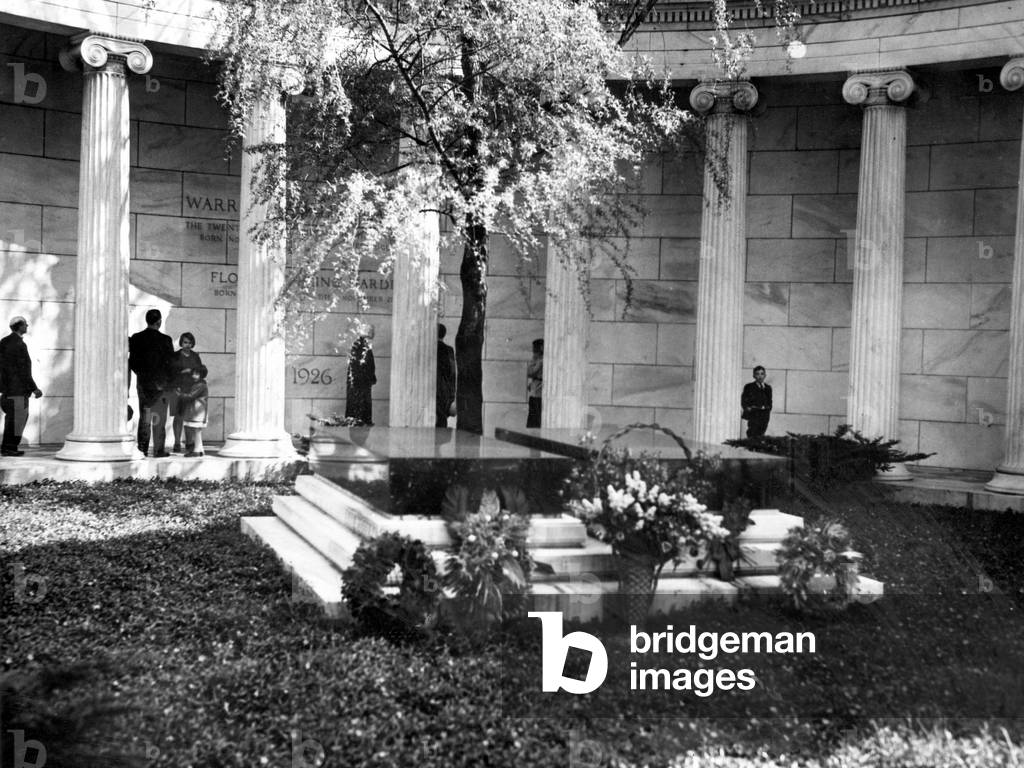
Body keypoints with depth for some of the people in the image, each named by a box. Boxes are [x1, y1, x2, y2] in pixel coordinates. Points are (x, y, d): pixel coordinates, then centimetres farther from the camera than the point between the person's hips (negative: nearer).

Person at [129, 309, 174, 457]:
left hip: (142, 382, 3)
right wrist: (169, 379, 9)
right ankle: (159, 449, 2)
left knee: (144, 417, 10)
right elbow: (171, 363, -7)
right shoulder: (165, 340, -11)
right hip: (160, 382, -3)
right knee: (159, 417, 3)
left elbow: (132, 362, 2)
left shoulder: (136, 338, 0)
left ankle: (142, 449, 8)